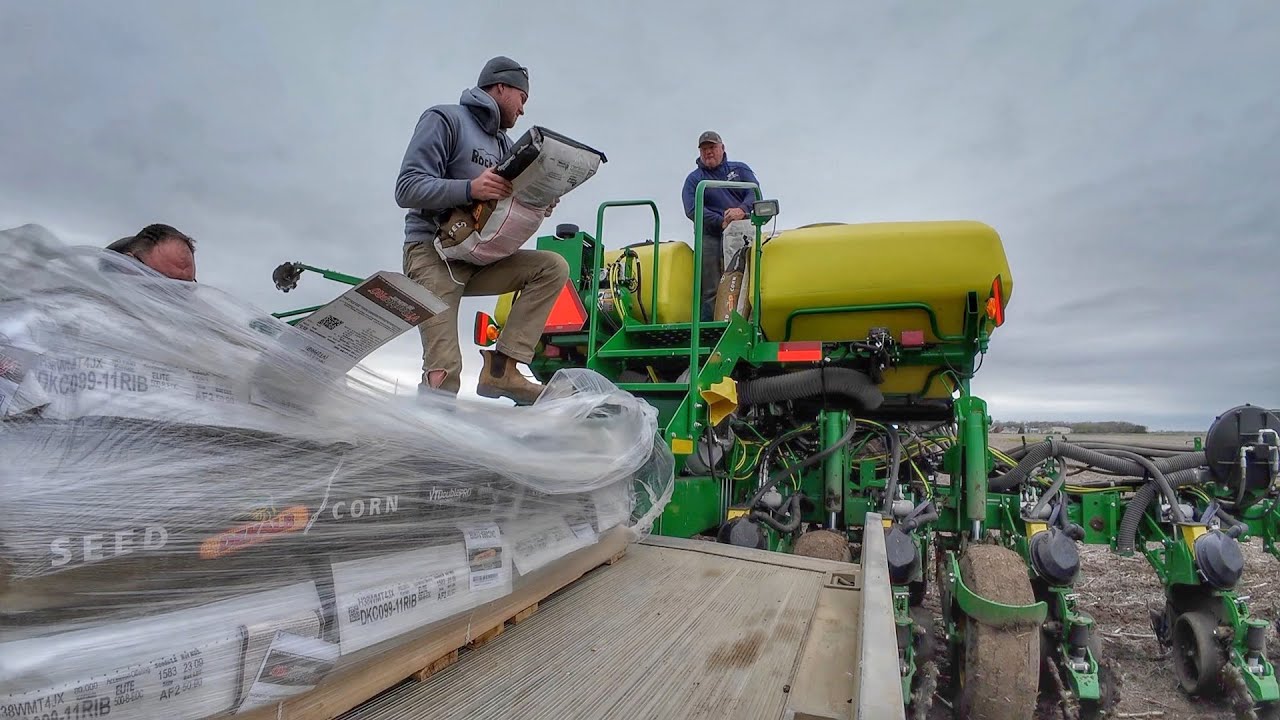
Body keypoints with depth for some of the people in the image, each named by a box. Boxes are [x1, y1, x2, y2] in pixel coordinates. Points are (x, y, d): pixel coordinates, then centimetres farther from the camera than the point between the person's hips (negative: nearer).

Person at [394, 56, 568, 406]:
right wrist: (469, 188, -27)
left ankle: (502, 365, -16)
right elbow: (407, 188, -13)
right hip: (433, 251, -7)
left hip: (478, 258, 7)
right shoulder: (445, 119, -2)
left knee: (553, 267, -10)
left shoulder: (503, 143, 20)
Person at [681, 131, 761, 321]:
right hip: (711, 237, -1)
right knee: (711, 290, -8)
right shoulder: (693, 179, 15)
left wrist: (742, 210, -17)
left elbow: (755, 193, 5)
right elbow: (692, 210, -2)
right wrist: (721, 222, -14)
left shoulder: (740, 169, 20)